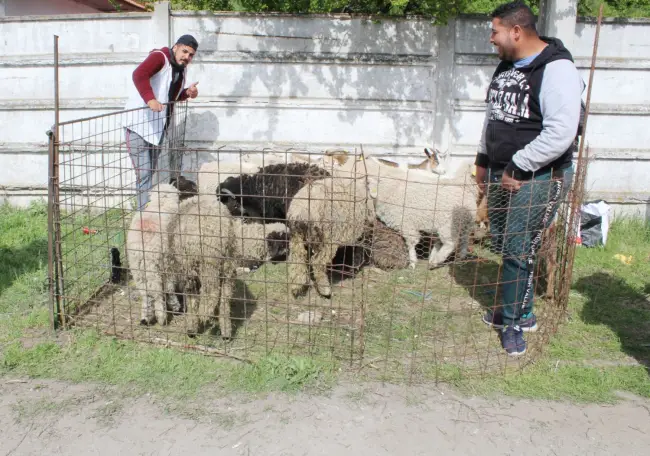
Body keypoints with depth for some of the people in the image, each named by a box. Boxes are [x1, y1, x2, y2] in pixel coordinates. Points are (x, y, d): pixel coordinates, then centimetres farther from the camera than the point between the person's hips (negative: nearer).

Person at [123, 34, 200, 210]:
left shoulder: (181, 70, 12)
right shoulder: (159, 57, -13)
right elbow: (139, 75, -30)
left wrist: (187, 92, 2)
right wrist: (150, 99, -42)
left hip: (156, 128, 9)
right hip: (138, 125, -9)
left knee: (151, 172, 16)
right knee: (144, 174, -10)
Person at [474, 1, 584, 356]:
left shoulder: (556, 69, -17)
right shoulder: (506, 66, 12)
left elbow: (561, 133, -25)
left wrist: (518, 168, -21)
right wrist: (484, 159, 18)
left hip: (538, 178, -8)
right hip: (503, 174, 8)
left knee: (518, 251, -3)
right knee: (503, 245, 13)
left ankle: (514, 322, 14)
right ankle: (522, 313, 31)